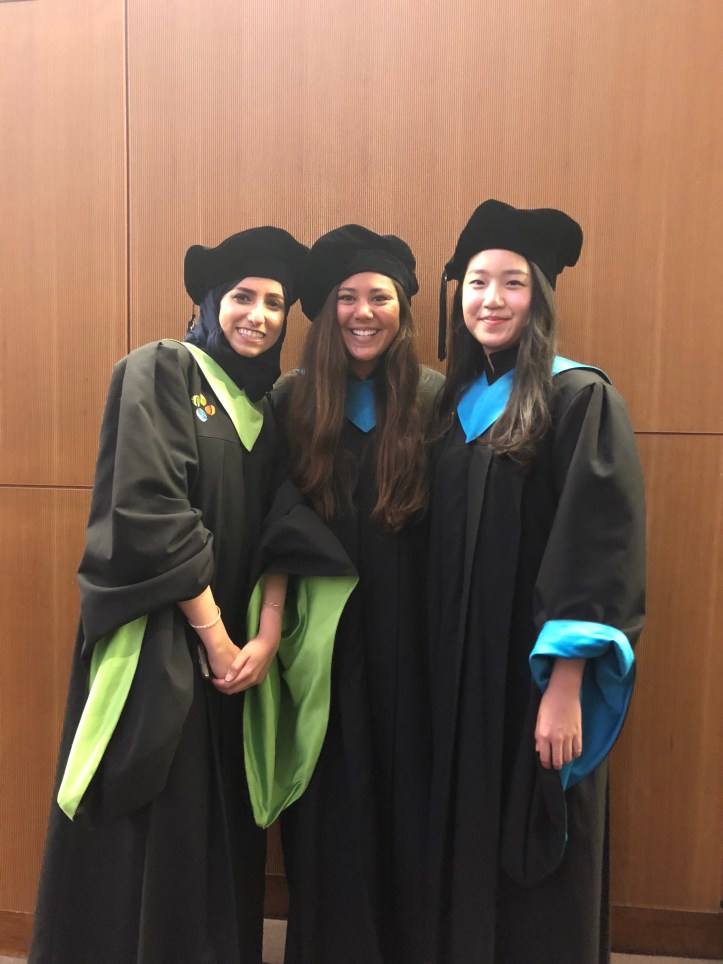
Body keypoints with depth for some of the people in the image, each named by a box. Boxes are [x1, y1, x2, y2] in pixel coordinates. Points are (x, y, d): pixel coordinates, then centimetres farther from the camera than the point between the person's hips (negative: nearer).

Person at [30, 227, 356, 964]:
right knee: (144, 837, 4)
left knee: (223, 829, 13)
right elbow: (148, 512, -16)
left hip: (236, 643, 6)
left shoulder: (268, 405, 12)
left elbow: (278, 529, 5)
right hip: (156, 640, -5)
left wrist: (267, 633, -9)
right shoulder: (161, 369, -6)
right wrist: (213, 635, -14)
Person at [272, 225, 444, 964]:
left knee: (405, 798, 13)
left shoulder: (435, 399, -2)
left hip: (408, 635, 0)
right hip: (321, 635, 1)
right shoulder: (292, 399, 0)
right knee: (330, 807, 12)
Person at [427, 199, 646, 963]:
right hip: (461, 669, 6)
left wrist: (566, 684, -20)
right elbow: (443, 548, 11)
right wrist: (439, 666, 8)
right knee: (465, 850, 18)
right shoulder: (456, 404, 9)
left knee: (539, 872, 9)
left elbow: (600, 546, -16)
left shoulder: (580, 398, -9)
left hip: (538, 673, -6)